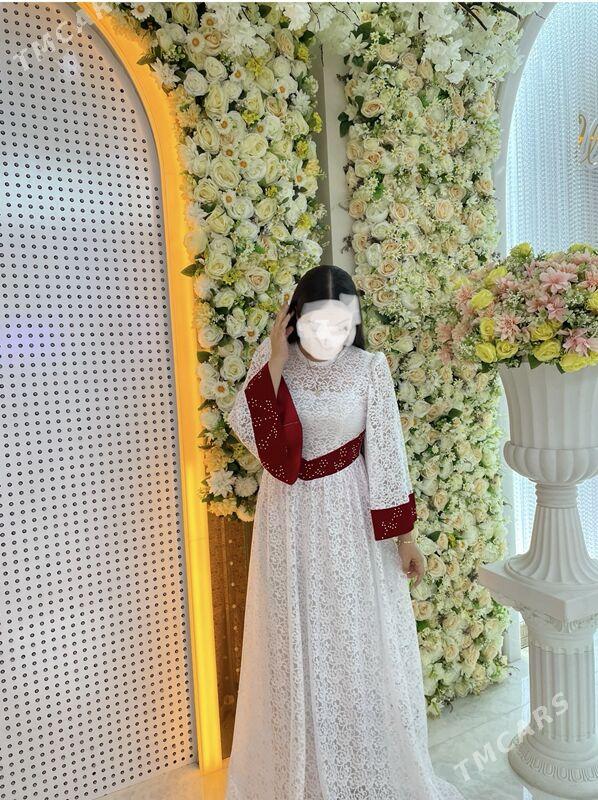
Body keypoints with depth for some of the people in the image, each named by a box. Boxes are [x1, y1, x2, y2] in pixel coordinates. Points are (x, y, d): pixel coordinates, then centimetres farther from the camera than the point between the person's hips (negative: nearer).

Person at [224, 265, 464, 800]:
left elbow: (388, 456, -8)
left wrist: (404, 535, -7)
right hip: (288, 520, 2)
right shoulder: (271, 357, -3)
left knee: (358, 644, 10)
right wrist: (276, 361, -18)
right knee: (295, 644, 14)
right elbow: (246, 429, -12)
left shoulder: (369, 368, -9)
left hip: (350, 520, -2)